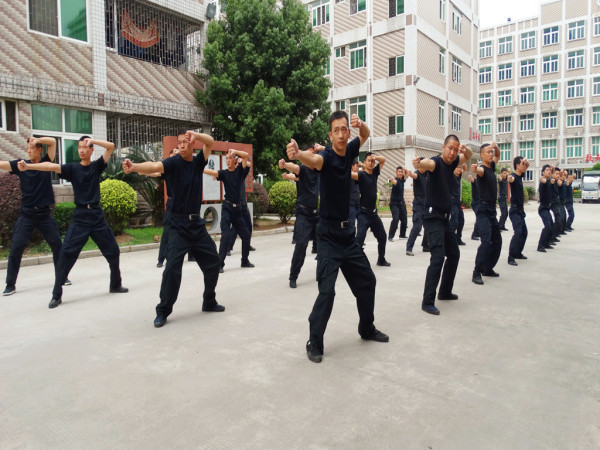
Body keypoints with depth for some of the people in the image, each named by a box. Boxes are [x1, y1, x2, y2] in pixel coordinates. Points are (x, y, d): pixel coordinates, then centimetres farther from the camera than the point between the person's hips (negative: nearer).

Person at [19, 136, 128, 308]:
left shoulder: (97, 166, 5)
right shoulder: (72, 168, 2)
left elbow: (111, 146, -3)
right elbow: (51, 166, -14)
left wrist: (92, 140, -11)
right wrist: (28, 166, -29)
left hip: (97, 216, 1)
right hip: (80, 217, -1)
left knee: (113, 251, 7)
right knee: (66, 254, -8)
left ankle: (115, 285, 27)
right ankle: (57, 295, 1)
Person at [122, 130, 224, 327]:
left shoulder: (198, 161, 5)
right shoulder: (173, 162, -9)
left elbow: (210, 142, -6)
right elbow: (154, 166, -29)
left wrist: (195, 135, -27)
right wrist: (133, 167, -49)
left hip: (197, 223, 5)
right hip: (179, 224, -5)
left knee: (212, 263, 10)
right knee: (172, 268, -12)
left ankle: (209, 302, 28)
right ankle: (163, 311, 3)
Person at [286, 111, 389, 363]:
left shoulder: (349, 151, 2)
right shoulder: (327, 156, -17)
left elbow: (366, 134, 18)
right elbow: (313, 159, -40)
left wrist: (360, 124, -7)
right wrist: (297, 154, -64)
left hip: (347, 232, 7)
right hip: (328, 236, -7)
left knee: (367, 281, 15)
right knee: (327, 290, -14)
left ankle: (367, 329, 35)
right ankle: (314, 344, 3)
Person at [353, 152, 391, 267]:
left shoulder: (375, 172, 7)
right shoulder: (361, 174, -12)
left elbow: (383, 160, 12)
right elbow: (351, 174, -31)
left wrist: (375, 157, -10)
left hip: (373, 212, 7)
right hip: (363, 212, -7)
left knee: (382, 236, 16)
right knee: (360, 238, -20)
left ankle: (381, 260, 33)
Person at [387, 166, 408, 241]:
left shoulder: (402, 179, 4)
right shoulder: (396, 180, -17)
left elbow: (406, 176, 26)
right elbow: (394, 182, -42)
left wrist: (405, 170, 4)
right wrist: (392, 180, -67)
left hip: (401, 203, 7)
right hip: (394, 203, -7)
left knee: (404, 220, 10)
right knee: (395, 219, -20)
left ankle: (402, 235, 26)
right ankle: (390, 236, -15)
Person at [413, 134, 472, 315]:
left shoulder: (452, 162, 8)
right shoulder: (437, 162, -15)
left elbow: (468, 156, 20)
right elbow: (428, 163, -38)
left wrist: (465, 149, -6)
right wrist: (419, 163, -64)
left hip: (444, 218, 9)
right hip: (433, 218, -9)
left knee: (454, 254, 19)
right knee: (438, 258, -19)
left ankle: (445, 292, 33)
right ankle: (427, 302, -13)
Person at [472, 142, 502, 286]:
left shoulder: (491, 167, 13)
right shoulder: (482, 169, -11)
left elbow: (497, 155, 32)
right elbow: (479, 171, -37)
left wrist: (496, 147, 9)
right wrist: (475, 168, -62)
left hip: (492, 211, 9)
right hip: (483, 211, -9)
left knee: (497, 241, 13)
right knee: (486, 241, -19)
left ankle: (488, 268, 24)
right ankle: (477, 272, -14)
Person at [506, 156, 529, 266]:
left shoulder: (520, 176, 9)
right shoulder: (514, 176, -16)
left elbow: (527, 166, 25)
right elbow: (511, 178, -41)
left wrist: (526, 161, 2)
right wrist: (510, 179, -66)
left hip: (520, 209, 9)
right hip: (515, 210, -9)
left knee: (524, 232, 16)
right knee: (517, 232, -19)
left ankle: (518, 253, 28)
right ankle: (511, 257, -19)